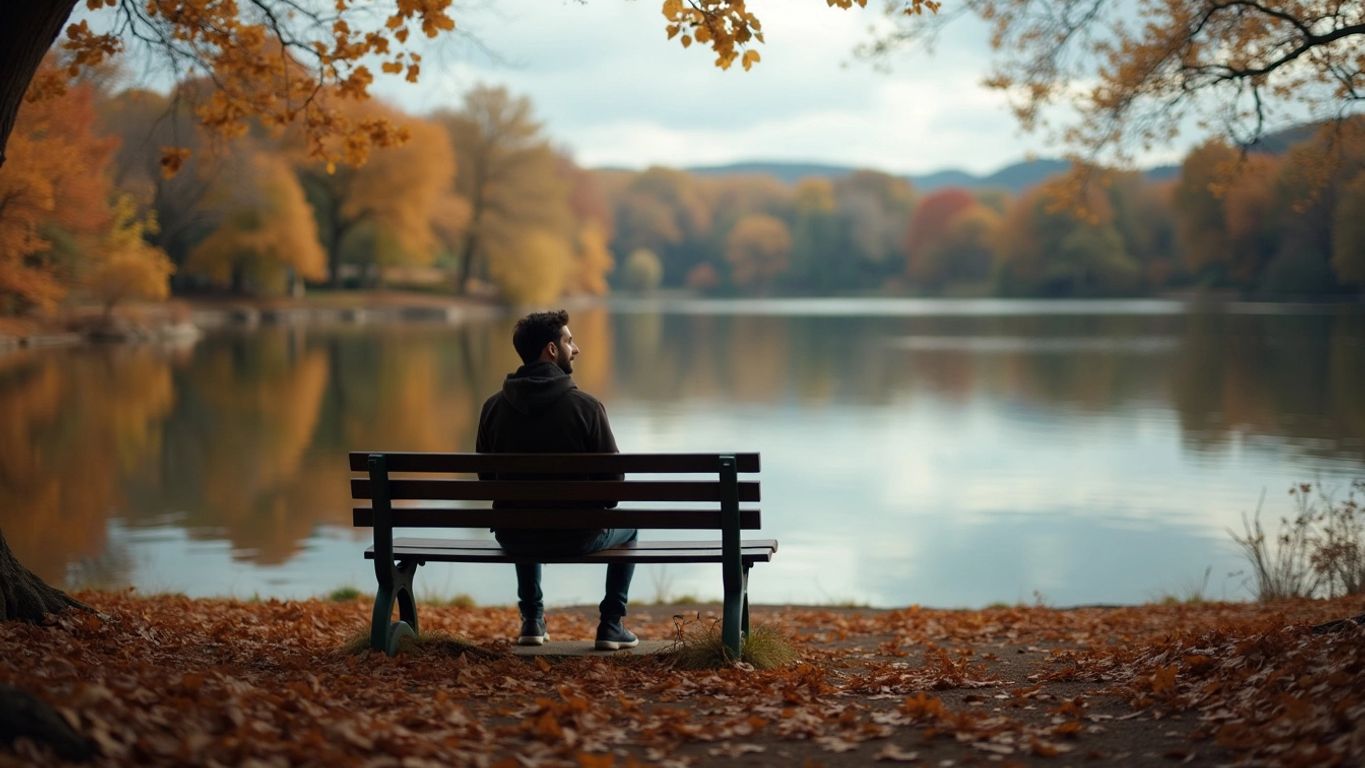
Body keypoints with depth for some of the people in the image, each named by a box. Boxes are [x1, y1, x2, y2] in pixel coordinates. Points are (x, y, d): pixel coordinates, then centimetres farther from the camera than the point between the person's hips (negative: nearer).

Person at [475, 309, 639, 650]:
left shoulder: (493, 406, -4)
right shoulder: (585, 405, -16)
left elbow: (486, 478, 8)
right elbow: (613, 481, -10)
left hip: (512, 538, 4)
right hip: (577, 537, -3)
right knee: (627, 527, 30)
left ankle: (531, 620, 39)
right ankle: (612, 625, 26)